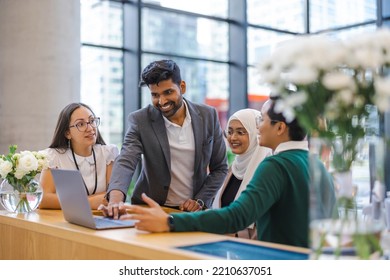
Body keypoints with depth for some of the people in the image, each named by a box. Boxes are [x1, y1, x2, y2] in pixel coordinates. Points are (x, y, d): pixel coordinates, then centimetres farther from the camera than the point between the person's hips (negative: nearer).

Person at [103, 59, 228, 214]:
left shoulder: (208, 115, -2)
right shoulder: (140, 120, -7)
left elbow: (220, 168, 5)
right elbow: (126, 161, -18)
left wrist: (200, 200, -7)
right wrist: (115, 198, -36)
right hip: (150, 209, -1)